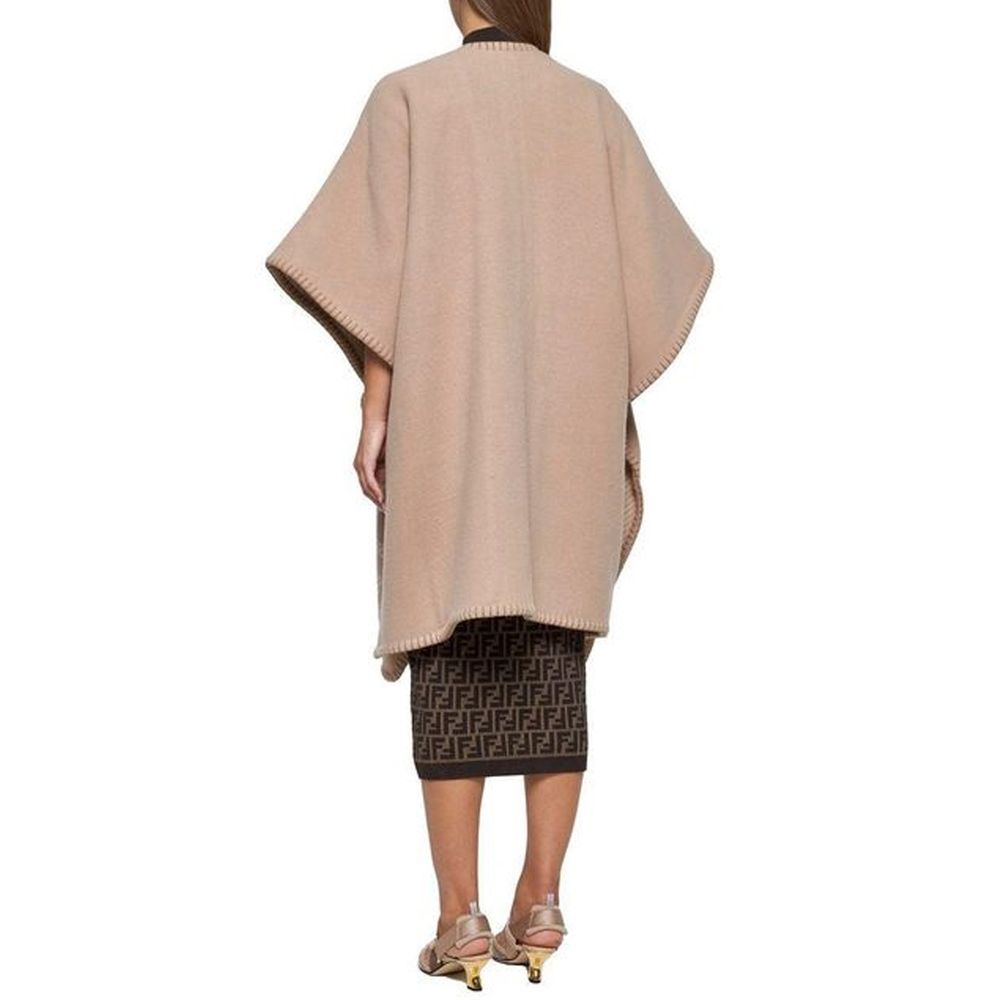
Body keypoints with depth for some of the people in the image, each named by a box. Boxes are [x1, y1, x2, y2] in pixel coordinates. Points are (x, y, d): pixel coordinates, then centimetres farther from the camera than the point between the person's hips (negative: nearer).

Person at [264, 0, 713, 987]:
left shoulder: (408, 94, 4)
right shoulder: (592, 105, 11)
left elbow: (387, 257, -6)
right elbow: (656, 261, 7)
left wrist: (374, 411, -6)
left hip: (449, 407, -2)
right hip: (568, 419, 3)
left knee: (453, 667, -1)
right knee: (551, 658, 4)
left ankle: (459, 917, -7)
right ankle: (538, 905, -2)